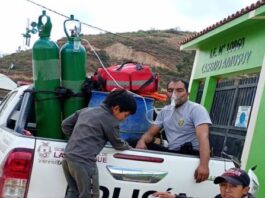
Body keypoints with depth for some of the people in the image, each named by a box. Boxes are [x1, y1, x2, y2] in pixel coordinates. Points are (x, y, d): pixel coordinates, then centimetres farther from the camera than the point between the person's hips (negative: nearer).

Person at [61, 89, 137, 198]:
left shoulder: (87, 110, 16)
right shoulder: (110, 120, -4)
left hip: (68, 158, 8)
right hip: (84, 162, -8)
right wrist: (131, 149, 26)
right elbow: (117, 144, 8)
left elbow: (65, 124, 19)